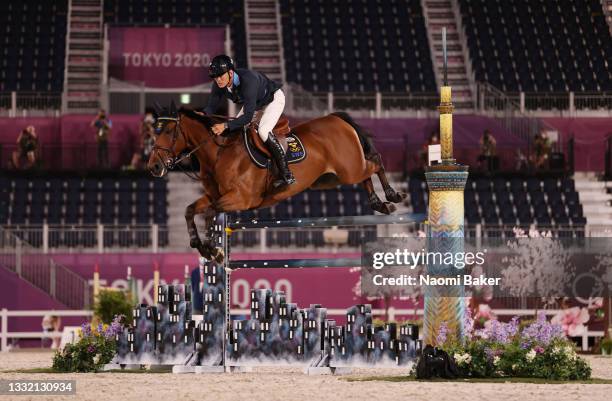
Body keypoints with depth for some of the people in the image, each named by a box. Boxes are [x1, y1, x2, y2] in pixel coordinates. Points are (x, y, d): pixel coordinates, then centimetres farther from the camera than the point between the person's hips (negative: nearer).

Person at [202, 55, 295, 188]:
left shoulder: (248, 80, -43)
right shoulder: (219, 85, -22)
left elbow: (248, 116, -44)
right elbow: (211, 107, -12)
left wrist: (226, 126, -55)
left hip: (274, 99, -8)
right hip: (255, 104, 8)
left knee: (263, 131, -28)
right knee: (234, 130, 0)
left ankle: (287, 175, -25)